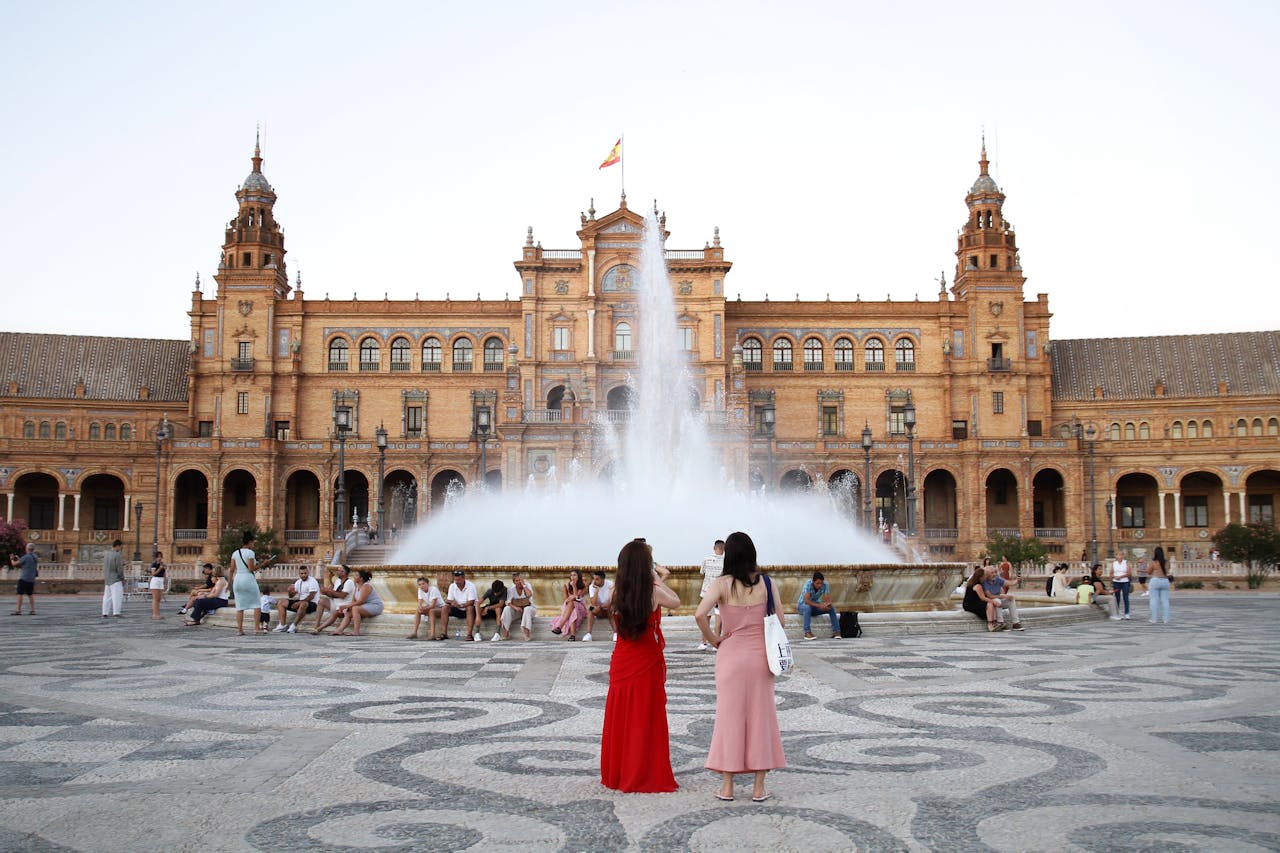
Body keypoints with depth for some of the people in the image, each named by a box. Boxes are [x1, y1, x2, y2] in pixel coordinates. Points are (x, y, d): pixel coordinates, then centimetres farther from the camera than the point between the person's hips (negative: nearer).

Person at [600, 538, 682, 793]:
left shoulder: (618, 590, -3)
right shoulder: (653, 591, -15)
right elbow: (676, 601, 3)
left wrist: (657, 580, 21)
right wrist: (658, 580, 10)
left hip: (621, 662, 4)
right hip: (646, 662, -4)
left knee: (621, 716, 14)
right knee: (646, 718, 6)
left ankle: (616, 772, 23)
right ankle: (645, 775, 13)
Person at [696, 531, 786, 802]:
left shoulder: (723, 584, -9)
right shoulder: (766, 582, -3)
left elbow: (700, 614, -22)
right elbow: (781, 621, -1)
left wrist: (713, 639, -7)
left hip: (730, 655, -1)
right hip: (760, 655, 2)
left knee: (729, 716, 8)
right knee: (761, 716, 9)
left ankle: (727, 785, 13)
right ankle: (759, 787, 13)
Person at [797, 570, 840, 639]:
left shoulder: (825, 585, -18)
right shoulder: (808, 584, -30)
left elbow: (828, 599, -19)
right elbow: (806, 600, -38)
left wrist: (828, 604, -42)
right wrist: (819, 606, -48)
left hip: (816, 605, 4)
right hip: (802, 605, -4)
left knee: (832, 607, -19)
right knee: (808, 607, -38)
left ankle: (836, 631, -17)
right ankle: (807, 632, -38)